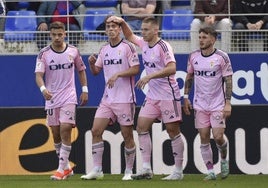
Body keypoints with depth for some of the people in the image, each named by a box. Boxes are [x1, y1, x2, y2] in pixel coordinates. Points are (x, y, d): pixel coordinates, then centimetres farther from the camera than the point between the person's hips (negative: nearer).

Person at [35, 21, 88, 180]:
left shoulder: (73, 51, 1)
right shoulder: (44, 54, -4)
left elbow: (81, 70, 15)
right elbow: (39, 75, -13)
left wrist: (85, 90, 9)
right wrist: (43, 89, -32)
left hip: (69, 97, -1)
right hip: (51, 98, 1)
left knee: (65, 130, -15)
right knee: (55, 133, 6)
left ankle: (62, 169, -14)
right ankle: (67, 166, 22)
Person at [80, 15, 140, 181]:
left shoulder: (128, 47, -6)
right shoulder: (104, 49, 13)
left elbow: (136, 69, -11)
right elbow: (96, 71, 17)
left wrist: (118, 74, -20)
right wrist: (91, 63, -3)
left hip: (125, 99, -6)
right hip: (107, 98, 6)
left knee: (127, 135, -1)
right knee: (96, 130, -3)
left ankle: (129, 171, 10)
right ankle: (97, 170, 0)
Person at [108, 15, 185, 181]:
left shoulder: (163, 46, -15)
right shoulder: (144, 43, 8)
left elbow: (172, 68, -26)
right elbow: (130, 36, 27)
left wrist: (149, 76, -28)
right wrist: (122, 22, 10)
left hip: (168, 95, -8)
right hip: (152, 96, 8)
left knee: (173, 131, -2)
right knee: (142, 127, 0)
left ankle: (178, 171, 3)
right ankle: (146, 169, 1)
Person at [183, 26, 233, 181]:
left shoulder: (222, 57, -8)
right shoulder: (193, 56, 4)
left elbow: (228, 80, -7)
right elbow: (189, 77, 15)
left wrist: (228, 103, -13)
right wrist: (186, 97, 10)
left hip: (218, 104, -3)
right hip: (200, 105, 3)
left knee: (218, 137, -10)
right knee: (204, 138, 0)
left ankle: (224, 160, 21)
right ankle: (211, 172, 7)